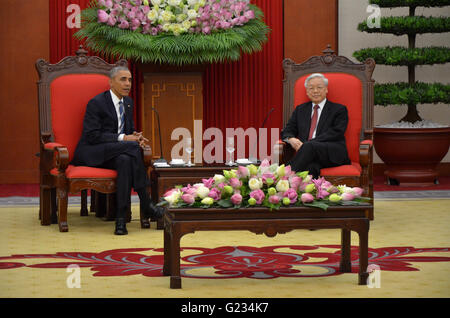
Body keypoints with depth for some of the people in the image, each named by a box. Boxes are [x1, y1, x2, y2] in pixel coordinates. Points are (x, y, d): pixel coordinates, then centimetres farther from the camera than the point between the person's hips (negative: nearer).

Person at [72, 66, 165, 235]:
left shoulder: (128, 102, 14)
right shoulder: (96, 103, -9)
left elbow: (129, 130, 22)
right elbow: (92, 135, -17)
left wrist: (135, 136, -4)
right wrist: (123, 138, -22)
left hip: (113, 154, 6)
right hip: (91, 154, -6)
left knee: (125, 160, -34)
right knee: (132, 147, -31)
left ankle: (121, 219, -38)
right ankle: (146, 206, -27)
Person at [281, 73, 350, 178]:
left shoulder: (339, 109, 14)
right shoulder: (300, 109, 28)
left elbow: (336, 133, -2)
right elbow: (287, 131, 23)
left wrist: (306, 144, -13)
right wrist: (291, 139, -6)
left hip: (332, 154, -3)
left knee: (310, 146, -37)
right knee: (310, 167, -37)